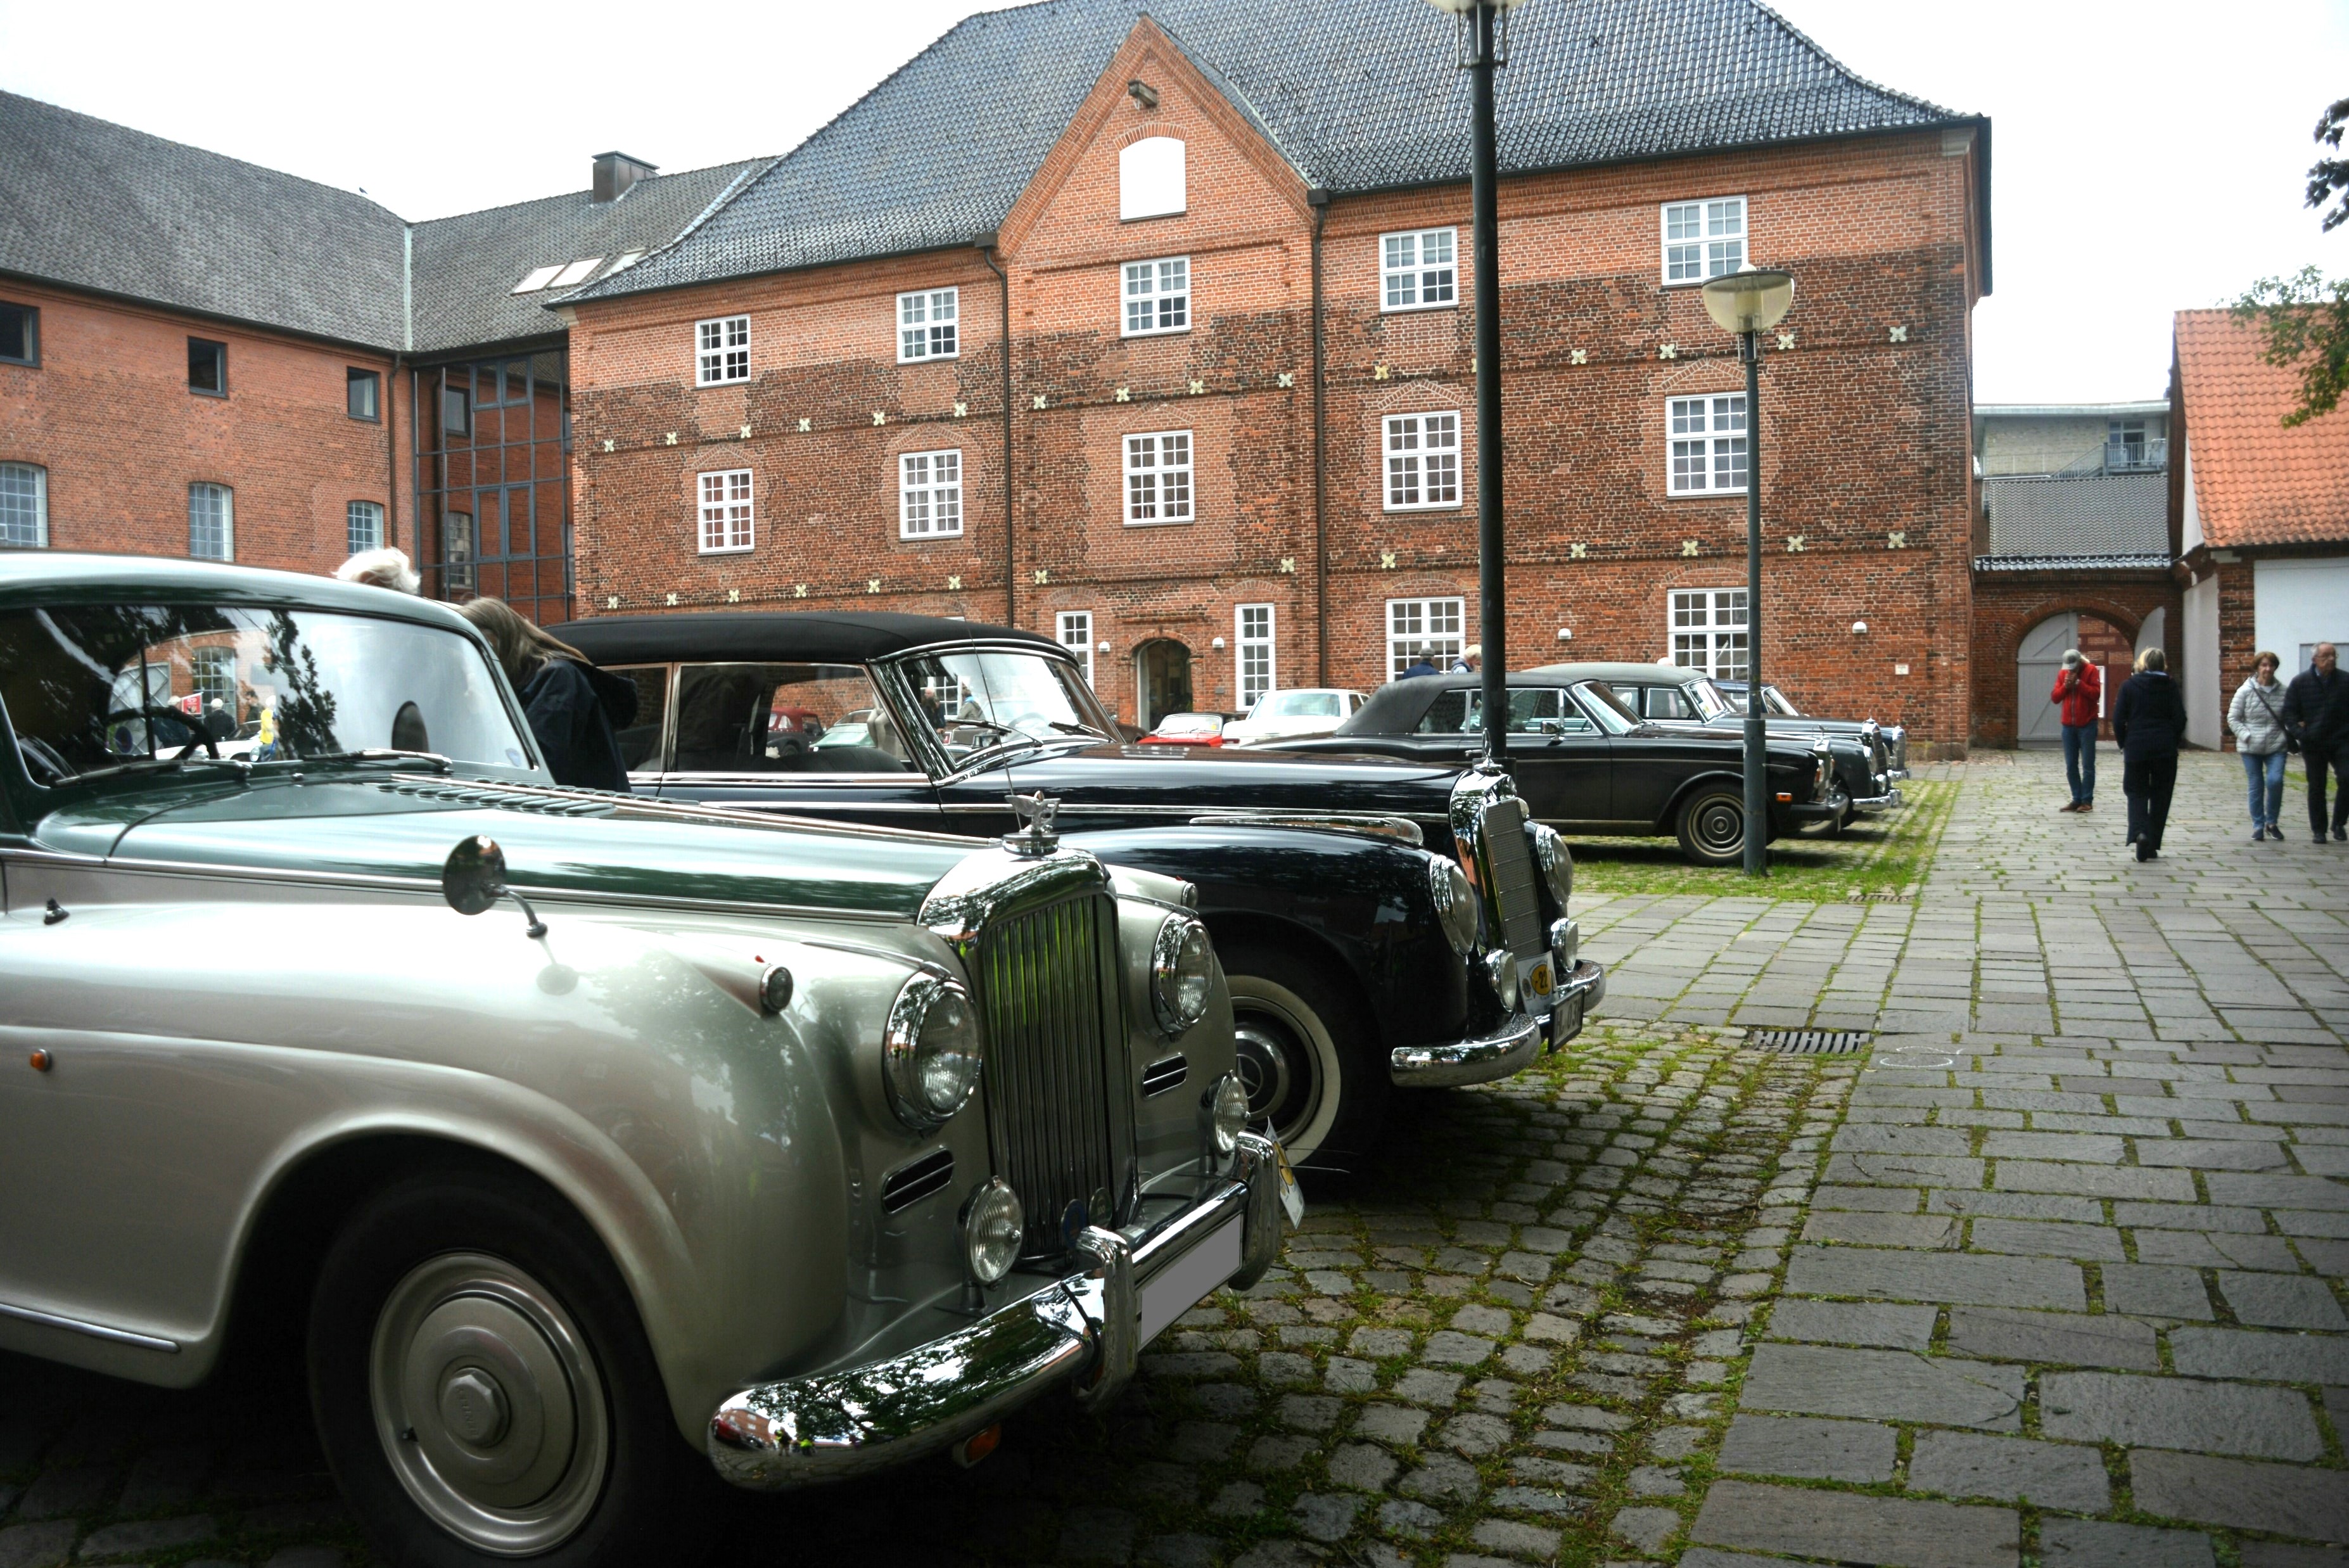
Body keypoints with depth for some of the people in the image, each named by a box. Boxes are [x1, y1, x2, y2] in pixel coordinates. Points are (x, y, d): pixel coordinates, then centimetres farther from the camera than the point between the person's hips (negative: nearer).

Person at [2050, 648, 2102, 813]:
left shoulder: (2091, 670, -5)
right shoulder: (2062, 673, 8)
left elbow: (2096, 694, -16)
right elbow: (2054, 698, 5)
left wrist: (2078, 683, -19)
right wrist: (2065, 686, -10)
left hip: (2087, 725, -5)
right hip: (2068, 726, 5)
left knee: (2088, 766, -3)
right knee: (2071, 766, 5)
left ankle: (2087, 801, -1)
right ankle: (2077, 799, 11)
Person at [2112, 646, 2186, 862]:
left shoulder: (2129, 685, -1)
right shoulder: (2170, 686, 1)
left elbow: (2118, 719, -4)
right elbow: (2180, 719, -2)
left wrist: (2124, 744, 8)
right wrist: (2172, 742, 11)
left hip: (2136, 747, -1)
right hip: (2165, 750, 1)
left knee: (2137, 793, 8)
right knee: (2160, 796, 10)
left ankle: (2139, 832, -20)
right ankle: (2152, 847, 10)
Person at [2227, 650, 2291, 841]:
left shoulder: (2283, 691, 1)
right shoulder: (2246, 691, -2)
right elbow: (2233, 718, 1)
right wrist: (2246, 736, -10)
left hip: (2276, 747, 0)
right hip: (2251, 748, 0)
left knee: (2275, 781, -15)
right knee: (2256, 787, 4)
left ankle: (2271, 822, 5)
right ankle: (2258, 826, 16)